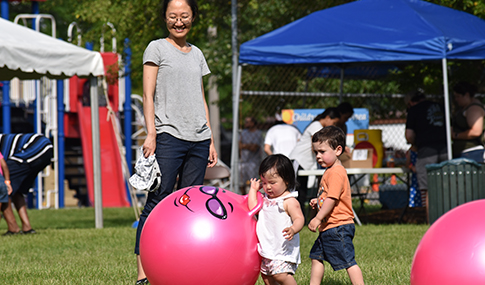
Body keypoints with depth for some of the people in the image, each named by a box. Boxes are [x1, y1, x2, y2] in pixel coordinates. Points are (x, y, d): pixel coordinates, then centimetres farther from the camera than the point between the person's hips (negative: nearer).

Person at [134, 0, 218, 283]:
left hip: (198, 141, 5)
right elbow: (148, 95, -1)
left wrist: (210, 140, 15)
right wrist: (151, 134, -12)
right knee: (158, 203, -11)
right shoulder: (157, 48, 5)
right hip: (168, 137, -5)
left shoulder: (197, 54, 19)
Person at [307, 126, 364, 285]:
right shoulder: (330, 171, 16)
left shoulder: (336, 173, -17)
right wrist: (318, 202, 10)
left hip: (338, 227, -11)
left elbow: (332, 199, -23)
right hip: (328, 228, 11)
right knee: (316, 257, 18)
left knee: (348, 262, -11)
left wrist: (318, 218, -22)